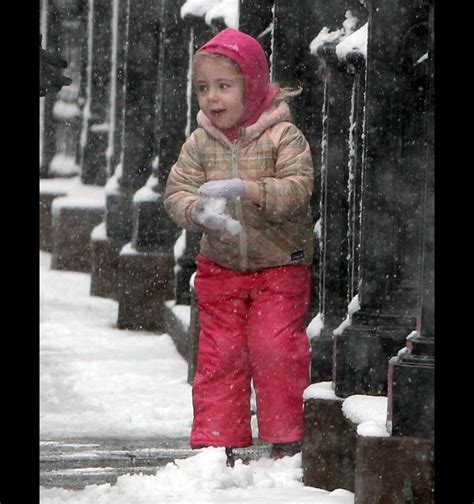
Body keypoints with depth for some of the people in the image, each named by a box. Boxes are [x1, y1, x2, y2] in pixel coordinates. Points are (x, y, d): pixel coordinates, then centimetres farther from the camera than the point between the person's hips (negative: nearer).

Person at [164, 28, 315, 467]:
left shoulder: (283, 135, -11)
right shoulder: (200, 142, 0)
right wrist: (199, 211, -22)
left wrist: (247, 190, -31)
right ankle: (215, 442, 10)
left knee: (277, 349, -8)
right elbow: (176, 191, 0)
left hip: (279, 266, -3)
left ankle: (286, 439, 4)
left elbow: (298, 188, -20)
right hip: (220, 266, 3)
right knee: (218, 354, 4)